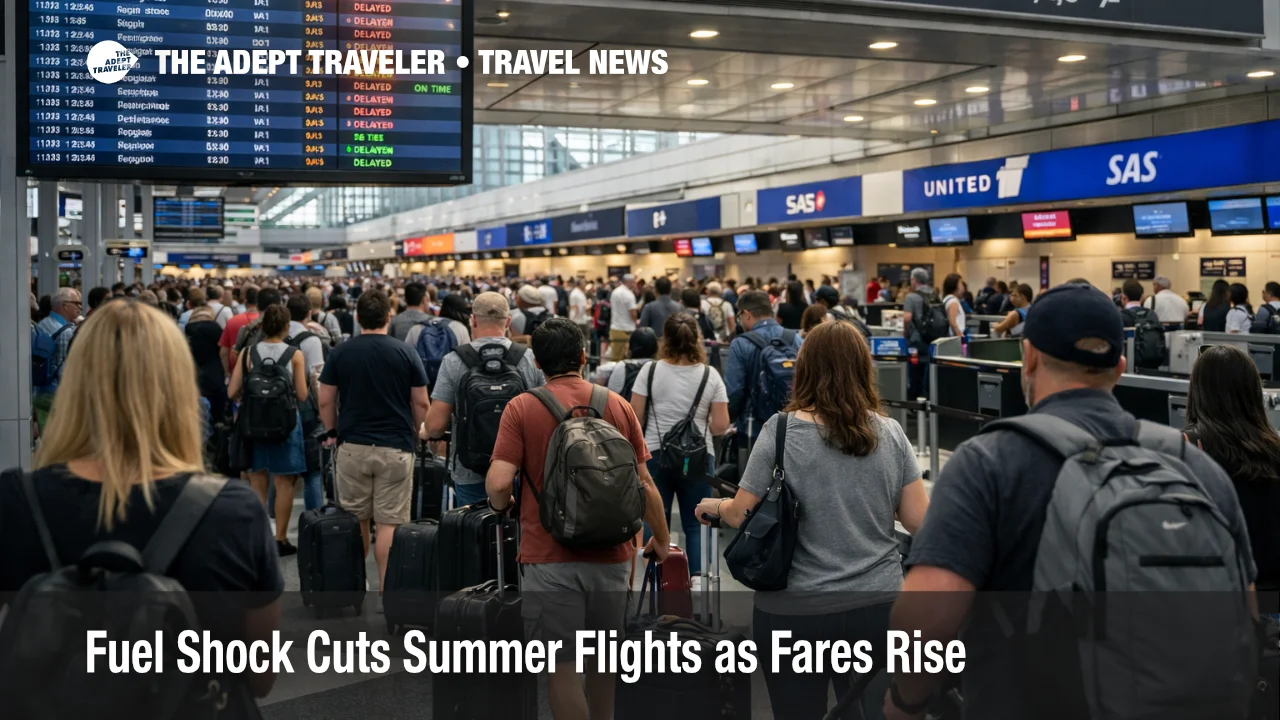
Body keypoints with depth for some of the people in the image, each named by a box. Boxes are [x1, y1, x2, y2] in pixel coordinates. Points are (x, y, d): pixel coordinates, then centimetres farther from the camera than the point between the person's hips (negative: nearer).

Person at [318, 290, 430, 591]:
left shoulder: (340, 352, 0)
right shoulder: (405, 352, -4)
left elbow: (325, 401, 3)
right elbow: (421, 403, 0)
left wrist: (333, 432, 20)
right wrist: (419, 436, 17)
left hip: (352, 446, 2)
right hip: (395, 447, -2)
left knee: (356, 520, 14)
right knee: (390, 523, -1)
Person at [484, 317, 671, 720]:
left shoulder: (522, 408, -5)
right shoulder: (618, 406, 3)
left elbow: (499, 482, -15)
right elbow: (644, 483, 4)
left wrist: (502, 506, 8)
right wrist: (661, 539, 17)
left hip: (549, 557, -3)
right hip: (610, 554, 4)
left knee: (562, 664, 5)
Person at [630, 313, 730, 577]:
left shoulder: (650, 371, -5)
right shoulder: (710, 375, -3)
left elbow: (635, 418, -4)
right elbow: (721, 425, -5)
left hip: (655, 455, 0)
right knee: (695, 523, 8)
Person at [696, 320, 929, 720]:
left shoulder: (781, 430, -10)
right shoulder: (890, 433, -1)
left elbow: (743, 514, -6)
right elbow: (918, 520, 1)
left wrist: (716, 506, 15)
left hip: (796, 609, -2)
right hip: (877, 604, 3)